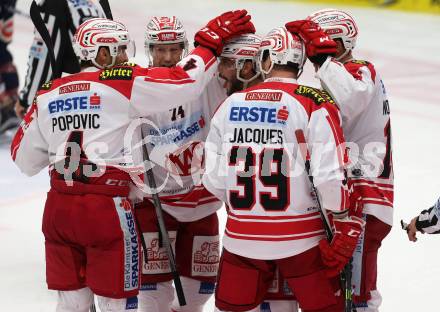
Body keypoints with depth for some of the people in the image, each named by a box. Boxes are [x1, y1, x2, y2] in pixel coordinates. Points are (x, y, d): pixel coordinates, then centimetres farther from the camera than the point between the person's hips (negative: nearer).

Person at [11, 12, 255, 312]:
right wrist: (212, 40, 0)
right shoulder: (122, 83, -6)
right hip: (106, 208, -5)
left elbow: (25, 160, 14)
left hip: (58, 208, 5)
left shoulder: (49, 95, 9)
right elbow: (185, 82, -11)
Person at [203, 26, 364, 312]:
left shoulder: (231, 104, 2)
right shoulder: (315, 105, -10)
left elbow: (213, 179, 6)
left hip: (241, 237, 4)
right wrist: (345, 222, 0)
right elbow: (329, 174, -16)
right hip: (299, 240, -4)